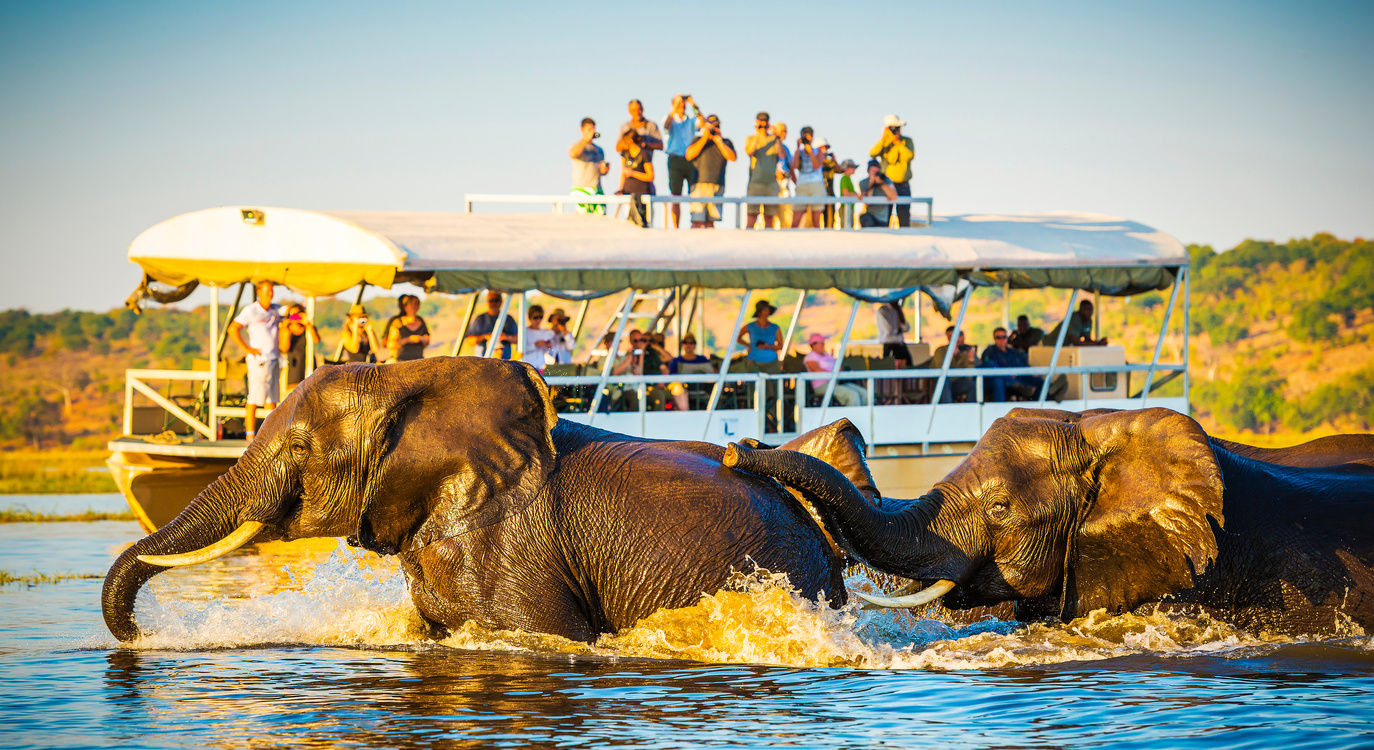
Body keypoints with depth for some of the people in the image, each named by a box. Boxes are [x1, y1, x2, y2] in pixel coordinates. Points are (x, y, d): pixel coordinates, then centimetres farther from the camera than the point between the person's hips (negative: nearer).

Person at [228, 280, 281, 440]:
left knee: (272, 397, 7)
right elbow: (233, 329, -11)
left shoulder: (276, 310, 11)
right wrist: (247, 349, -13)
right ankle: (251, 433, -6)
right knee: (255, 397, -7)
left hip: (274, 359, 7)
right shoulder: (251, 311, -7)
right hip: (258, 359, -7)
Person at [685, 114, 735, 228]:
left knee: (711, 221, 0)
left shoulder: (726, 142, 16)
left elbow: (732, 157, 0)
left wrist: (719, 142, -4)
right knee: (697, 220, -13)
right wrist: (704, 138, -5)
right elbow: (689, 155, -4)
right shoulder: (698, 140, 13)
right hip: (700, 185, -2)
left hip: (718, 186, 2)